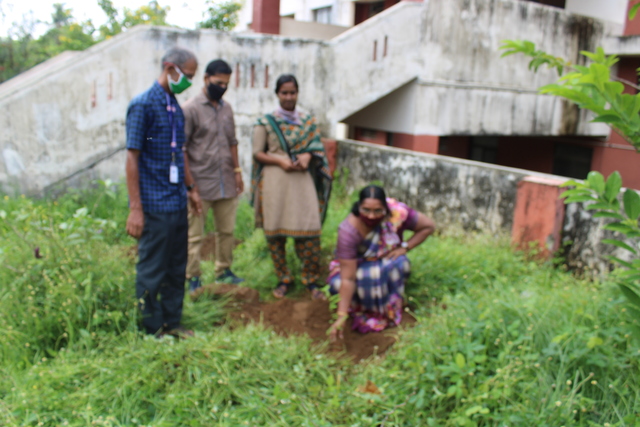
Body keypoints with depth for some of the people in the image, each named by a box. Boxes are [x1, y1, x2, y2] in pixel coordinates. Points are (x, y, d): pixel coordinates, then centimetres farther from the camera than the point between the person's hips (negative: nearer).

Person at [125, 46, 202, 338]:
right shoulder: (143, 104, -9)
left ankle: (172, 323, 26)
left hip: (177, 203, 8)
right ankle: (152, 330, 15)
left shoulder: (176, 107, 14)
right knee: (151, 271, 2)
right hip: (154, 205, -8)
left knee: (176, 269, 13)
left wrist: (191, 189, 19)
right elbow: (132, 157, -13)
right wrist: (135, 208, -16)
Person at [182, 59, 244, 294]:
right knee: (194, 235, 1)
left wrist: (237, 171, 13)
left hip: (226, 183, 6)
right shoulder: (191, 108, -7)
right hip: (201, 184, -6)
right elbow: (181, 147, -9)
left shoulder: (226, 108, 13)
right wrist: (189, 181, -13)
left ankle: (224, 271, 25)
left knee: (227, 230, 12)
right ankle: (192, 278, 10)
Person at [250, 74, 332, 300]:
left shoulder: (308, 121, 12)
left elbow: (317, 148, 13)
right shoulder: (265, 122, 6)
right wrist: (280, 161, -12)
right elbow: (257, 153, 4)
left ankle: (311, 280, 9)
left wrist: (308, 156, -9)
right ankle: (283, 279, 18)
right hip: (275, 182, 0)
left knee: (309, 231, -6)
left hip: (302, 180, 1)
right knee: (275, 232, 2)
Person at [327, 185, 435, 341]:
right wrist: (341, 316, -39)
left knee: (399, 264, -33)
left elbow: (429, 226, -11)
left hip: (387, 260, 2)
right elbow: (348, 278, -35)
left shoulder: (398, 212, -28)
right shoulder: (348, 230, -35)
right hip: (357, 265, -1)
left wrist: (404, 247, -22)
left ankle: (390, 311, -12)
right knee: (338, 282, -32)